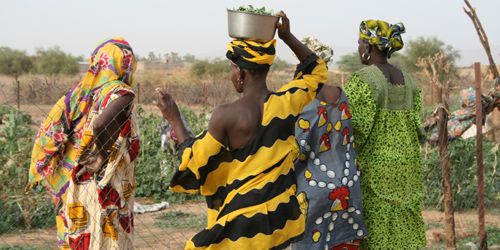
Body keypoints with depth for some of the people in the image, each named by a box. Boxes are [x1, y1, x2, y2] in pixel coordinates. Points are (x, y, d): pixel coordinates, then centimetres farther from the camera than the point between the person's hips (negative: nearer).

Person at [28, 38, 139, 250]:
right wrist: (103, 157, -15)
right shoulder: (120, 93, -12)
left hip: (70, 185, 6)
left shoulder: (79, 91, 5)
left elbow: (49, 131, 1)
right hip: (102, 190, -6)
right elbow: (100, 125, -31)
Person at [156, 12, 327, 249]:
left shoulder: (226, 115, -18)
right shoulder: (287, 102, -5)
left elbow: (195, 163, -9)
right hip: (282, 215, 5)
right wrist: (288, 37, 11)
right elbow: (317, 71, 15)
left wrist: (174, 119, -1)